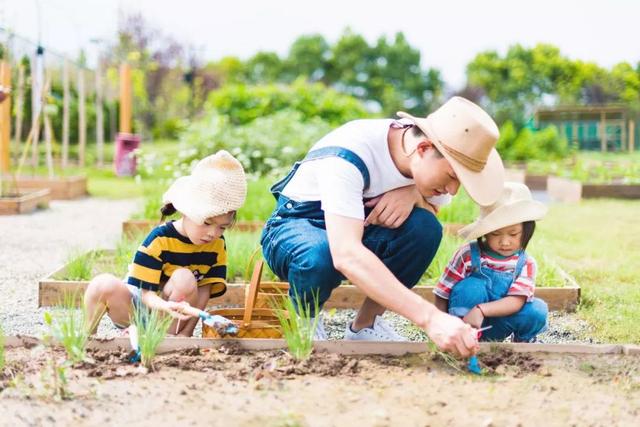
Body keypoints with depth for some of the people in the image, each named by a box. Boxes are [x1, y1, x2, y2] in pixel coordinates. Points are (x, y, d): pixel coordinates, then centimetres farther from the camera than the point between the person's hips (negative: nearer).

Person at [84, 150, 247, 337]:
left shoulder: (217, 245, -6)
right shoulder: (159, 239, -18)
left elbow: (204, 292, -6)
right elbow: (146, 293, -20)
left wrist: (187, 331, -17)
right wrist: (166, 307, -42)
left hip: (168, 319, 2)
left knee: (185, 279, -29)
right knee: (104, 284, -33)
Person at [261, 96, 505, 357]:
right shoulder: (348, 155, -36)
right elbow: (346, 255, -48)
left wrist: (413, 195, -28)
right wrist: (430, 317, -56)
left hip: (358, 226, 6)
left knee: (425, 228, -24)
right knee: (319, 256, -41)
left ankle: (365, 325, -5)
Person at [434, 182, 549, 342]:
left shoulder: (526, 263, -9)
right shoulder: (468, 254, -14)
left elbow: (516, 301, -23)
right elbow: (442, 295, -9)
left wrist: (481, 310, -38)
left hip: (496, 326, 2)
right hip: (463, 322, -2)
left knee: (538, 309, -21)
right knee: (473, 286, -30)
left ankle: (522, 340, 7)